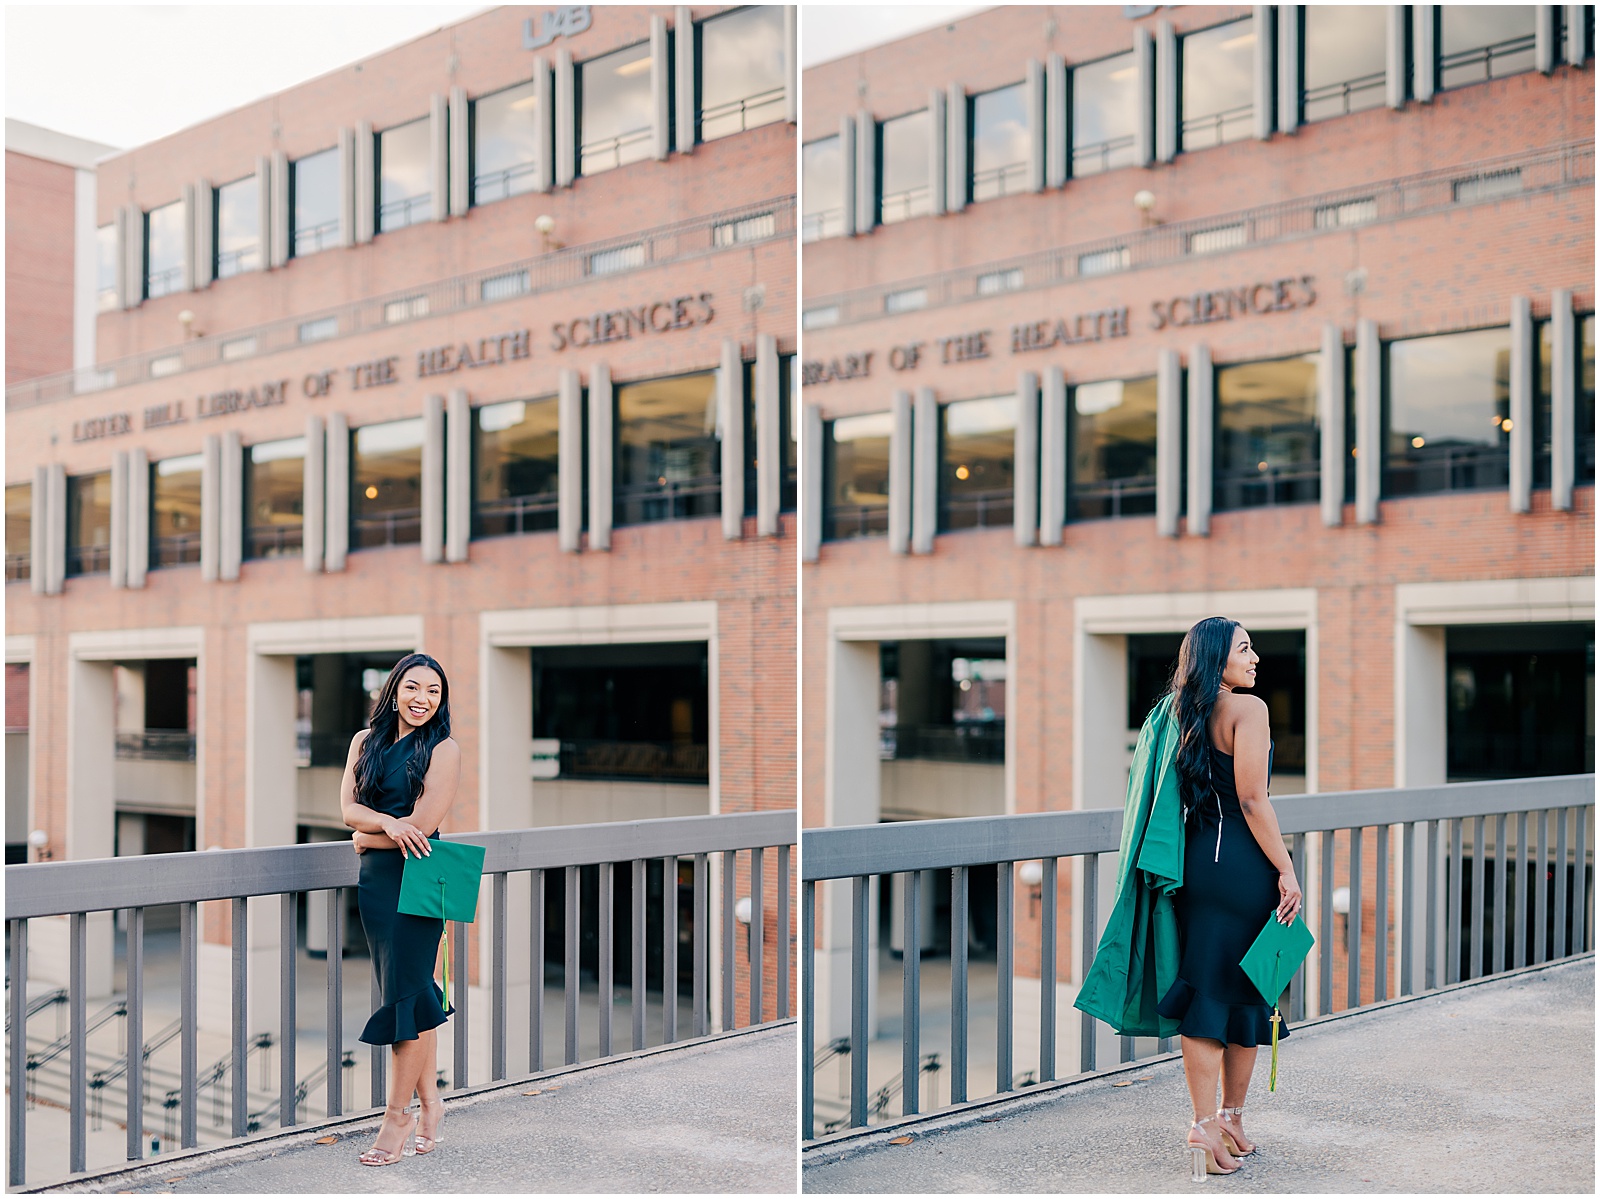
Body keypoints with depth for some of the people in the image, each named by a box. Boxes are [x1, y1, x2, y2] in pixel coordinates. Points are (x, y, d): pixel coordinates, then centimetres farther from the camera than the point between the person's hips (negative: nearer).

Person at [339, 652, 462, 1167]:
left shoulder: (443, 750, -5)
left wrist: (366, 837, -2)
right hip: (374, 879, 5)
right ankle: (429, 1097, 22)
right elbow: (348, 807, 1)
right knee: (416, 990, 12)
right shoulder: (365, 741, 11)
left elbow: (422, 826, -12)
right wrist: (388, 823, -17)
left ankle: (397, 1115, 4)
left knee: (405, 993, -3)